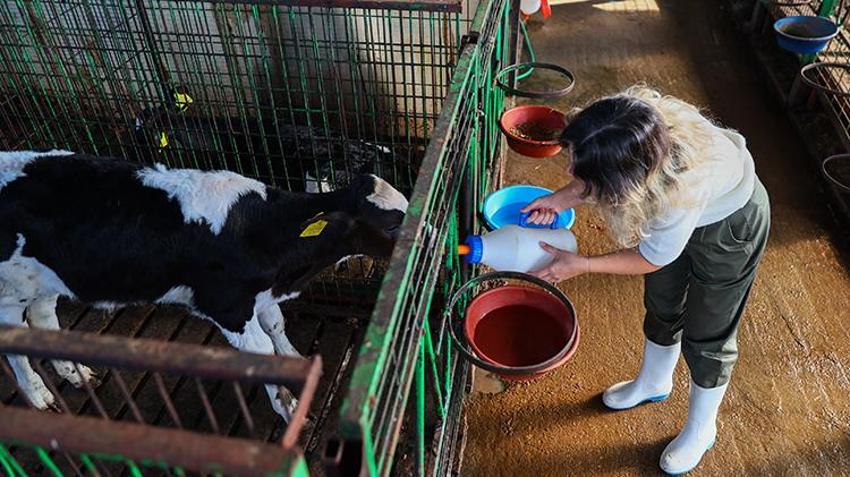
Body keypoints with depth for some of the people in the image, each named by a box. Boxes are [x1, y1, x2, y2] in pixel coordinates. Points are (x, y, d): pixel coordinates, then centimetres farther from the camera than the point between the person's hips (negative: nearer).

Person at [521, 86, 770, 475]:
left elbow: (652, 258, -25)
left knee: (706, 336, 10)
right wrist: (563, 198, -18)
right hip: (675, 212, 6)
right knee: (661, 305, 22)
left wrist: (579, 265, -19)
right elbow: (600, 173, -6)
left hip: (729, 226, -6)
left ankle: (701, 429, 36)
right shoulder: (629, 123, -31)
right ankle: (654, 383, 50)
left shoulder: (681, 191, -45)